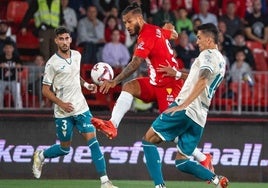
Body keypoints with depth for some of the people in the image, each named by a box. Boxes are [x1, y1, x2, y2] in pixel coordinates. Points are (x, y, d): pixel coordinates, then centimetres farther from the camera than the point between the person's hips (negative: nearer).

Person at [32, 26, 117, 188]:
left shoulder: (77, 55, 5)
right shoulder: (52, 63, -11)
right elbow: (46, 90, -7)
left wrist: (86, 84, 6)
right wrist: (61, 103, -20)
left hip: (81, 108, 4)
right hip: (63, 112, -4)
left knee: (93, 141, -9)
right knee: (65, 149, 7)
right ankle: (41, 156, 39)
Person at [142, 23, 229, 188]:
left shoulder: (207, 54, -4)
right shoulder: (222, 62, 23)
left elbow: (202, 82, -19)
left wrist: (183, 105, -26)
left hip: (186, 109, -9)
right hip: (199, 118, 9)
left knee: (149, 139, -2)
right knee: (181, 161, 12)